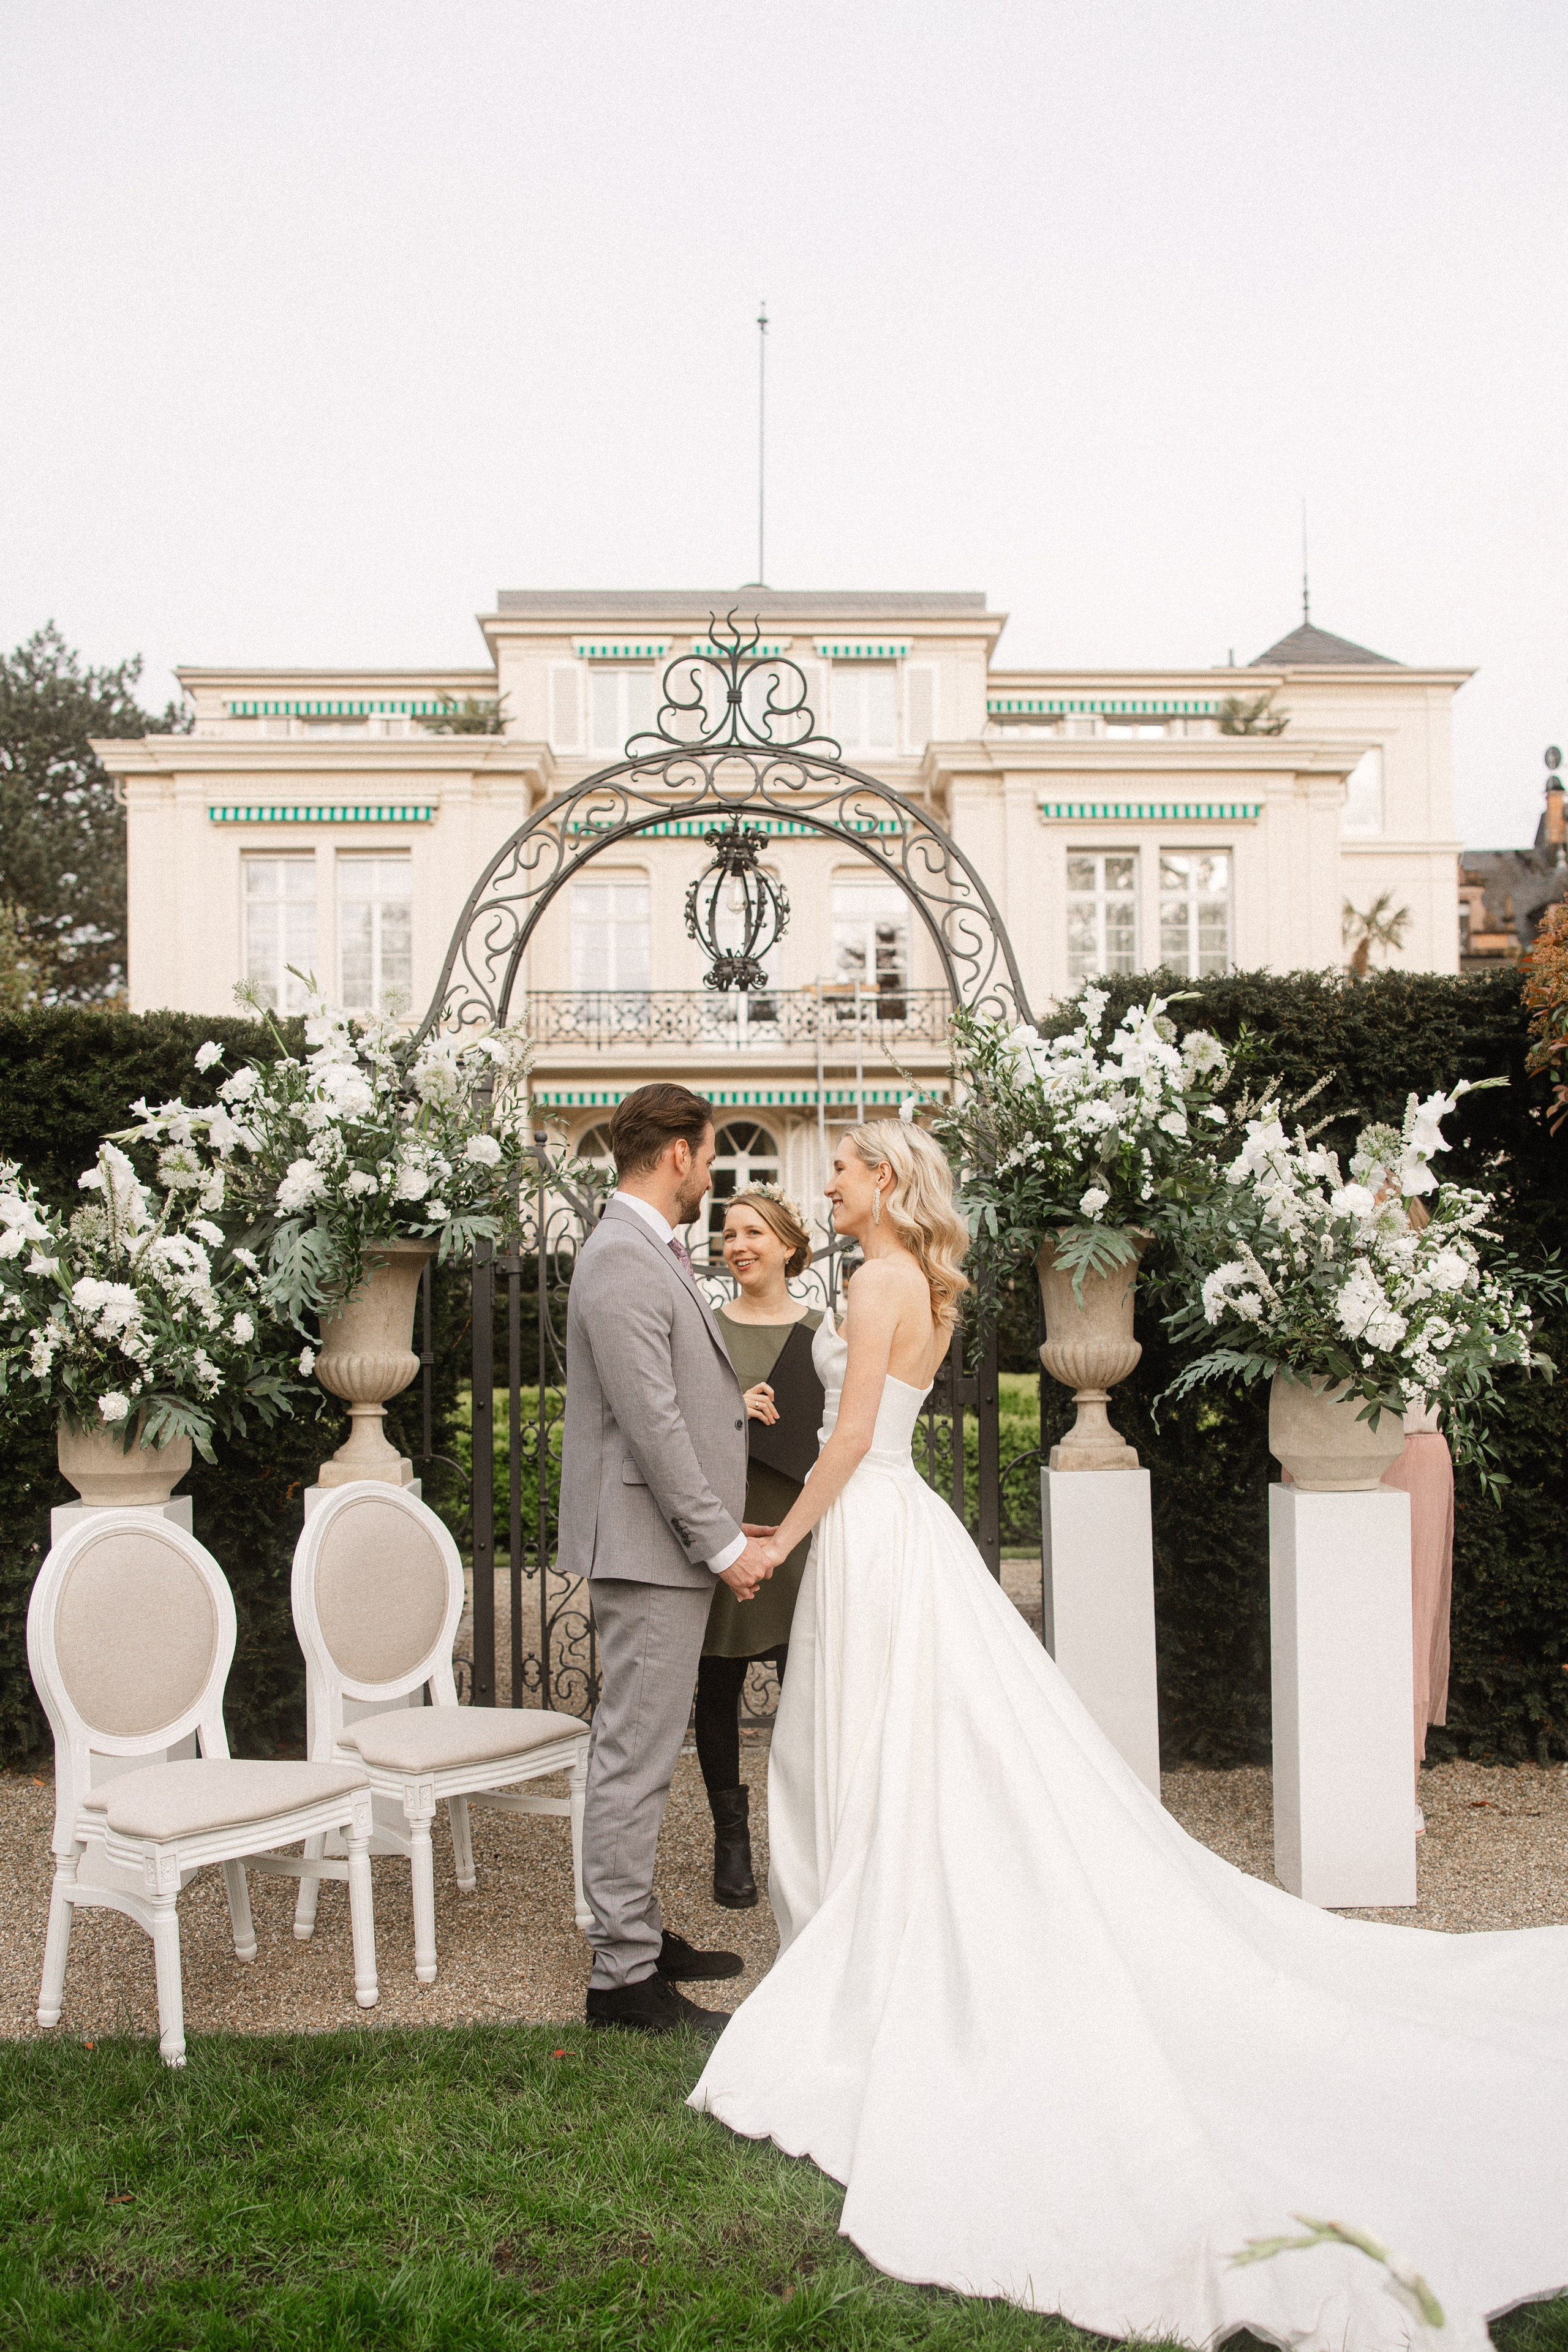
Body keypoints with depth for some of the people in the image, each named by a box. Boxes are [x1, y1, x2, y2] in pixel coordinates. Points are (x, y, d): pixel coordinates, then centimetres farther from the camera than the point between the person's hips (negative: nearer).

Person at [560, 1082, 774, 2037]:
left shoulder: (652, 1252, 15)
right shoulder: (624, 1261, -18)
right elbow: (652, 1425, -22)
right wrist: (724, 1543, -19)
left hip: (675, 1545, 11)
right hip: (652, 1544, -11)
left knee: (643, 1753, 18)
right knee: (636, 1760, -3)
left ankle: (640, 1933, 31)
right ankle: (625, 1975, 7)